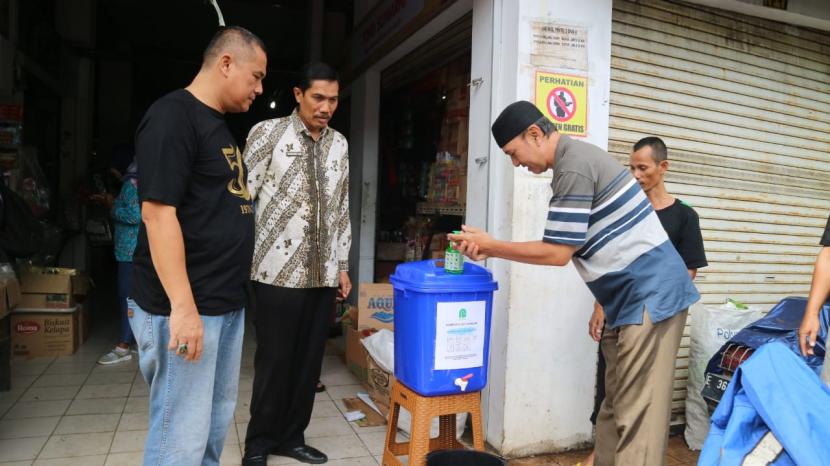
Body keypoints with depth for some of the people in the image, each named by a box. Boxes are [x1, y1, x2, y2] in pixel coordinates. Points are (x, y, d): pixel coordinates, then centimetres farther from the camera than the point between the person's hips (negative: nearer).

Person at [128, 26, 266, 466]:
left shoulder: (218, 124, 16)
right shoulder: (172, 116, -12)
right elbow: (158, 214, -20)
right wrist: (182, 306, -23)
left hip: (226, 303, 9)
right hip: (183, 306, -9)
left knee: (215, 423, 18)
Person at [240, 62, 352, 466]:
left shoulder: (339, 144, 12)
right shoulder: (268, 133, -2)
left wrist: (342, 266, 14)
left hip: (323, 274, 5)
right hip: (278, 272, -4)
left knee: (309, 361, 11)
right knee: (274, 361, 4)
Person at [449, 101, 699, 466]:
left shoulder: (573, 167, -18)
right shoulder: (576, 158, 14)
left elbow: (557, 253, -16)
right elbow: (563, 245, 16)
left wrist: (491, 246, -6)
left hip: (650, 295, -10)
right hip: (633, 297, 10)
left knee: (637, 415, -5)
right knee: (615, 408, 15)